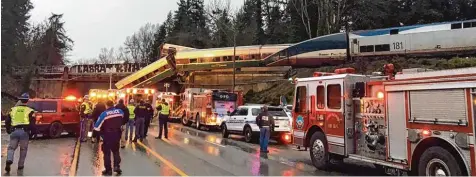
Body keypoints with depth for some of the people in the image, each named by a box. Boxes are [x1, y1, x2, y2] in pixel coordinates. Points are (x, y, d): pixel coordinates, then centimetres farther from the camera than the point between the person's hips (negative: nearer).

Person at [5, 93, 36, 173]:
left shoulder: (13, 109, 15)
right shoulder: (30, 111, 4)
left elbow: (7, 121, 17)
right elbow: (32, 123, -1)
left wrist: (8, 131, 28)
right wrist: (33, 132, 11)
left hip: (14, 131, 2)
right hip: (24, 131, -2)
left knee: (11, 147, 10)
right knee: (23, 149, 9)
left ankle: (9, 160, -17)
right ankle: (20, 165, 13)